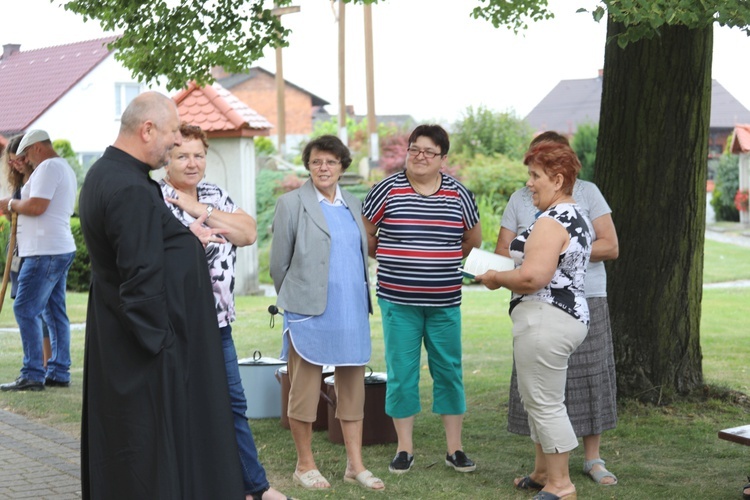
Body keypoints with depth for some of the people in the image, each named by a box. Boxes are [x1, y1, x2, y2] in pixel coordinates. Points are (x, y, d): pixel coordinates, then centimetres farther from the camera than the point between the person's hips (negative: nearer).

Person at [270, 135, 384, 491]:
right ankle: (305, 465, 14)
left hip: (352, 312, 5)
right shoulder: (292, 204, -2)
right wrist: (295, 299, 8)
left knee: (352, 388, 8)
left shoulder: (353, 205, 13)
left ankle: (355, 465, 16)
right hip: (309, 314, -5)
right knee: (305, 390, 1)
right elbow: (279, 263, 1)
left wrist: (360, 299, 15)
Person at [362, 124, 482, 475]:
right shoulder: (388, 190, -4)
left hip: (445, 302, 2)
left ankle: (454, 448, 14)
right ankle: (405, 449, 13)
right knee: (401, 374, 3)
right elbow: (364, 235, 6)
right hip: (398, 301, -1)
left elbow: (473, 240, 17)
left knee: (449, 372, 6)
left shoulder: (458, 194, 3)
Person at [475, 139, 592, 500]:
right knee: (538, 399, 20)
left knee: (545, 403, -3)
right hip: (570, 316, 11)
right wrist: (507, 276, 16)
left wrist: (496, 278, -9)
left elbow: (532, 277, -26)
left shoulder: (551, 222, -18)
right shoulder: (576, 217, 16)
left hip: (545, 319, -11)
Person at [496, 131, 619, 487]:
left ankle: (593, 459, 13)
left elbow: (610, 246, -1)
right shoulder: (520, 199, 8)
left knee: (589, 377, 1)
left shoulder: (587, 193, 5)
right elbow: (503, 253, 6)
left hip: (586, 302, -1)